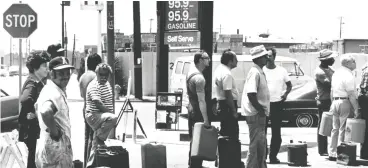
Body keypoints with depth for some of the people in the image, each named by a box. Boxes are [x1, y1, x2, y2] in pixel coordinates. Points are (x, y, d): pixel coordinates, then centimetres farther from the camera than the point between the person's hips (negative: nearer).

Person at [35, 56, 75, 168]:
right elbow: (45, 112, -44)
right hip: (55, 149, -10)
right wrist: (54, 131, -28)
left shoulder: (54, 90, 11)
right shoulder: (54, 93, -22)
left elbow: (37, 106, 29)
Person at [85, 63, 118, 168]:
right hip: (94, 115, -9)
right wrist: (110, 112, -21)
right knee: (113, 118, -34)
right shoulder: (94, 86, -15)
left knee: (97, 143, 10)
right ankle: (100, 137, -15)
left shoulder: (107, 84, 15)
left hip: (103, 116, 9)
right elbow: (98, 104, -24)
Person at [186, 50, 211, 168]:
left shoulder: (191, 72, 9)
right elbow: (201, 101, -27)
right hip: (198, 113, -10)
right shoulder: (199, 78, -22)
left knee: (194, 139, 19)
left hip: (191, 109, 10)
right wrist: (206, 119, -28)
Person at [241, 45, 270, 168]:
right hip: (255, 114, -10)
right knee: (256, 144, -5)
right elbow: (251, 94, -24)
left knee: (261, 144, 17)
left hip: (260, 113, 10)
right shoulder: (255, 72, -17)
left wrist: (263, 110, 14)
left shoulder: (260, 72, 13)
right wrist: (261, 110, -19)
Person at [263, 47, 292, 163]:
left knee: (276, 132, 6)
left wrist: (286, 93, -5)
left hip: (277, 104, 1)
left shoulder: (282, 71, 6)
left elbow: (289, 85, 14)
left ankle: (273, 156, 16)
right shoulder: (261, 71, 1)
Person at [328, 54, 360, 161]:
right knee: (343, 130, -3)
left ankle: (332, 154, 18)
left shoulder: (336, 73, 13)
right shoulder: (348, 75, -14)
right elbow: (351, 94, -18)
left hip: (335, 101, 8)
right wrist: (356, 109, -16)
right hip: (345, 102, -8)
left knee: (335, 129, 13)